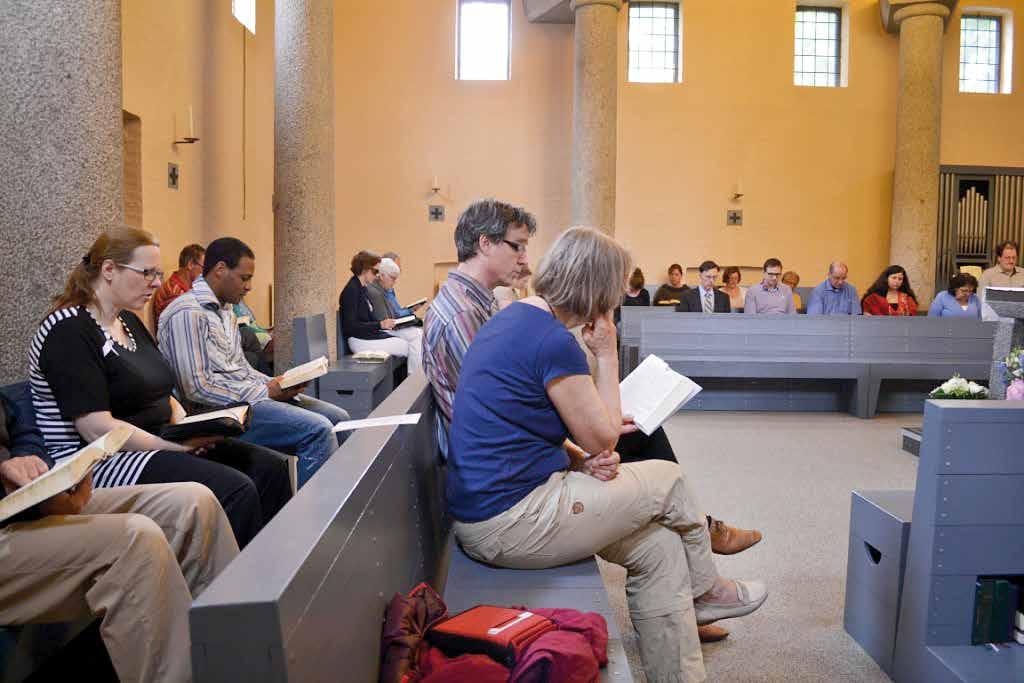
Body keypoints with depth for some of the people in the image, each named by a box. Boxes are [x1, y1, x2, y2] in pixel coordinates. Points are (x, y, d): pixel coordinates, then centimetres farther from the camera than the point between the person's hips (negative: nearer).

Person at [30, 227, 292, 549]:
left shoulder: (130, 322, 15)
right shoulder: (70, 332, -13)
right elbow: (99, 430, -21)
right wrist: (179, 445, -19)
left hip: (154, 445, 9)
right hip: (101, 462, -9)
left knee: (271, 467, -7)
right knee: (235, 490, -28)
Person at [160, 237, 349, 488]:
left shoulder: (225, 309, 17)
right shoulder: (187, 313, -15)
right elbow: (197, 387, -21)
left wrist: (273, 384, 2)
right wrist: (265, 393, -16)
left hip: (250, 393, 10)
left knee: (338, 418, 1)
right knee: (318, 430, -24)